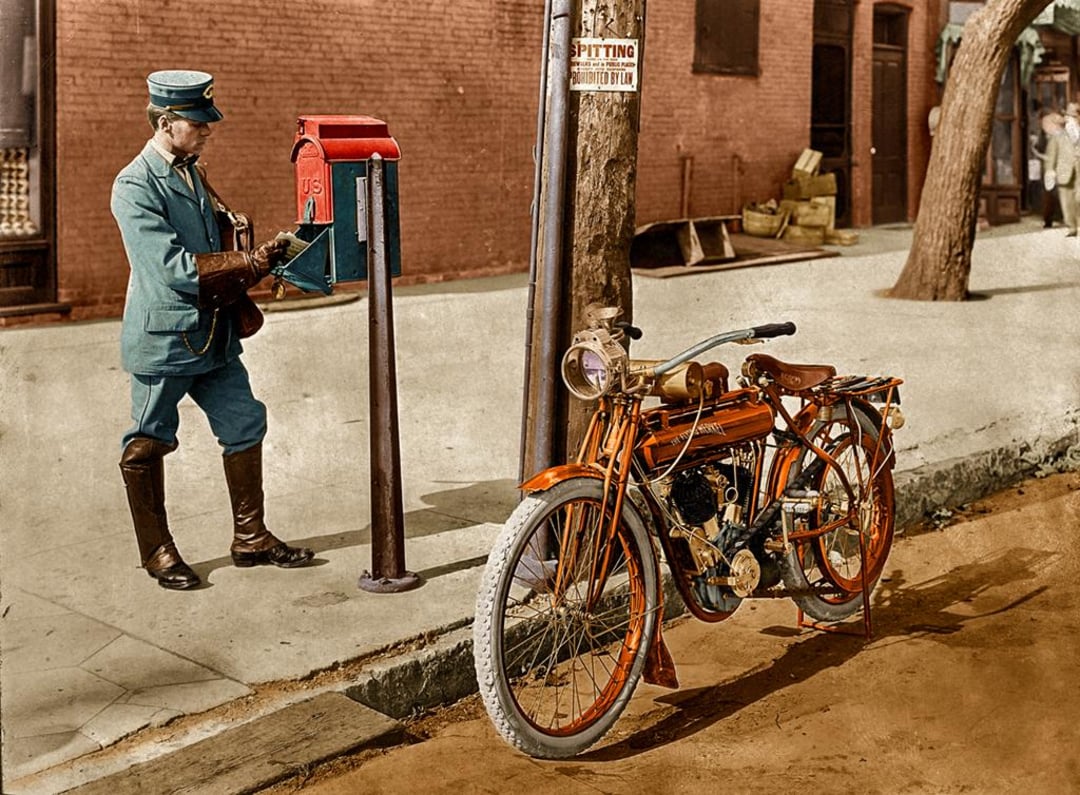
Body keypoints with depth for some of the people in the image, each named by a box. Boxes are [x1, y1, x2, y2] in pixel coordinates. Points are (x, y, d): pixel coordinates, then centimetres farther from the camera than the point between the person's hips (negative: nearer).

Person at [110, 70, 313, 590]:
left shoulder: (190, 175, 12)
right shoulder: (134, 187, -15)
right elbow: (175, 268, -23)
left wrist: (244, 276, 6)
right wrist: (249, 263, -20)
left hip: (212, 333, 8)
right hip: (163, 337, -8)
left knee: (244, 426, 9)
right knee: (147, 446, 5)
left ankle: (250, 537, 22)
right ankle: (157, 551, 20)